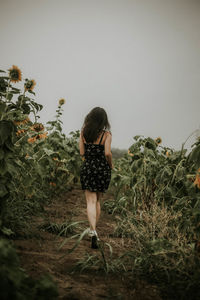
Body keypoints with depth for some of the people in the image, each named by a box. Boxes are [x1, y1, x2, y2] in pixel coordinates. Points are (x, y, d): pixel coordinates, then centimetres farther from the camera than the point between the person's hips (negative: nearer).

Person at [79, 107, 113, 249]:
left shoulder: (84, 133, 0)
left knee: (91, 201, -1)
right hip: (103, 169, -1)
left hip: (87, 168, 1)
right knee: (98, 200, 17)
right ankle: (93, 229, 26)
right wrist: (111, 164, 1)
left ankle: (93, 230, -19)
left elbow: (82, 152, 1)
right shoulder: (106, 134, -8)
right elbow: (107, 153, -16)